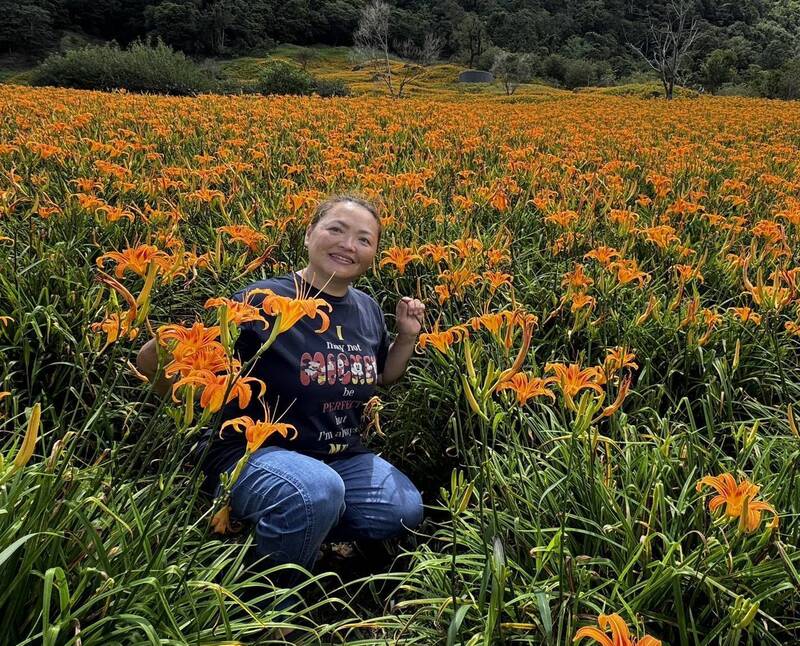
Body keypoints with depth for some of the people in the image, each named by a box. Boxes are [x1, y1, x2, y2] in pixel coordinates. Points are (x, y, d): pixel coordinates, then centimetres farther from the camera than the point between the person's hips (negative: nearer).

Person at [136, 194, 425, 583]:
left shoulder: (368, 310, 3)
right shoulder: (265, 301, -19)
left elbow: (381, 379, 20)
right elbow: (153, 359, -16)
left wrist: (408, 336, 4)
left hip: (340, 457, 7)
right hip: (253, 452, -6)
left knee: (407, 510, -16)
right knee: (317, 492, -37)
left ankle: (300, 529, 10)